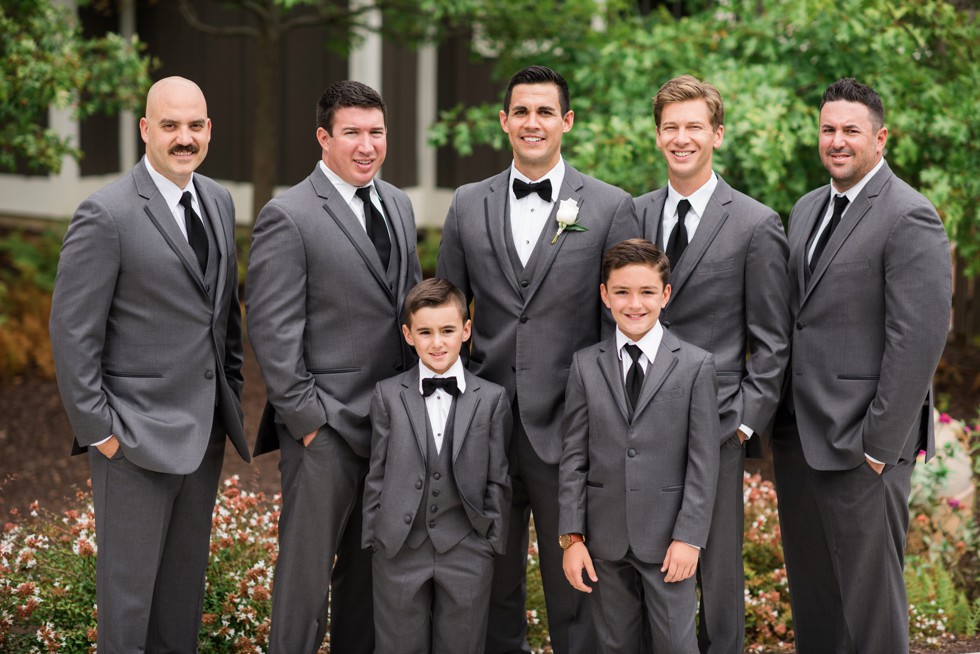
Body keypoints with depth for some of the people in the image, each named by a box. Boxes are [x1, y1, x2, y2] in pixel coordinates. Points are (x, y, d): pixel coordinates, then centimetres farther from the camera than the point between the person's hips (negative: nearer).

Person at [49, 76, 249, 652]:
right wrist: (97, 427, -14)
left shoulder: (218, 203, 8)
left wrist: (233, 397, 15)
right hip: (138, 431, -7)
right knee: (130, 580, 2)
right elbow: (73, 332, -13)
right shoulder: (107, 215, -14)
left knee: (188, 570, 14)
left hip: (206, 428, 7)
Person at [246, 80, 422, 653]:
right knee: (307, 569, -1)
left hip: (395, 420, 7)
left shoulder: (398, 206, 13)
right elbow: (273, 331, -12)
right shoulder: (288, 218, -10)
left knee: (371, 567, 15)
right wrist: (306, 419, -14)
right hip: (326, 431, -7)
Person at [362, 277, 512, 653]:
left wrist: (493, 542, 2)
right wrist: (373, 538, 2)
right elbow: (377, 474, 4)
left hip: (467, 552, 0)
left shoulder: (492, 400, 2)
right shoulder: (388, 395, 2)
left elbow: (498, 480, 4)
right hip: (399, 551, 0)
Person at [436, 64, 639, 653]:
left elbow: (624, 322, 0)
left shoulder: (611, 207, 0)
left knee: (574, 582, 3)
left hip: (569, 429, -3)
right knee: (492, 583, 12)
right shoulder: (469, 206, 8)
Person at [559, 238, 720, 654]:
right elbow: (573, 457, 3)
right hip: (606, 538, 2)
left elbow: (704, 461, -4)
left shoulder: (696, 366, -2)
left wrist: (689, 537, -10)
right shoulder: (586, 366, 4)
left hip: (668, 540, -2)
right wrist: (572, 537, -2)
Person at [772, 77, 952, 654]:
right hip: (797, 435, 8)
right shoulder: (808, 209, 15)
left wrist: (880, 444, -18)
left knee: (869, 596, -1)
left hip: (860, 444, -8)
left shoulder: (910, 218, -12)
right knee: (811, 596, 15)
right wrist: (778, 417, 10)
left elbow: (919, 339, -17)